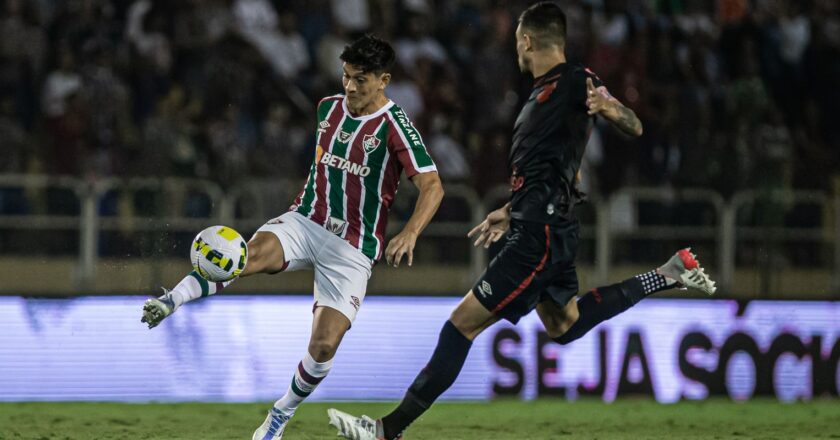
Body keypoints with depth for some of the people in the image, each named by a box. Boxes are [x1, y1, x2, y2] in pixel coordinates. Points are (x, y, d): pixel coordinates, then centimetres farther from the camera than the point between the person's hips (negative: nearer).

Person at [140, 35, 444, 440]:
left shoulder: (394, 127, -12)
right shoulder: (329, 107, 6)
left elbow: (432, 186, -19)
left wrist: (409, 233, -36)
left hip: (351, 249, -3)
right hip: (305, 221, 4)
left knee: (324, 345, -11)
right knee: (252, 254, -31)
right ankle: (170, 302, -36)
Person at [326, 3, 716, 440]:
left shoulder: (575, 82, -11)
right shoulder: (544, 92, 18)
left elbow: (634, 128, -19)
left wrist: (609, 108, -40)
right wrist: (511, 212, 34)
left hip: (540, 236, -10)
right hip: (540, 228, 10)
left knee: (463, 322, -11)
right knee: (564, 326, 27)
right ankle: (668, 275, 29)